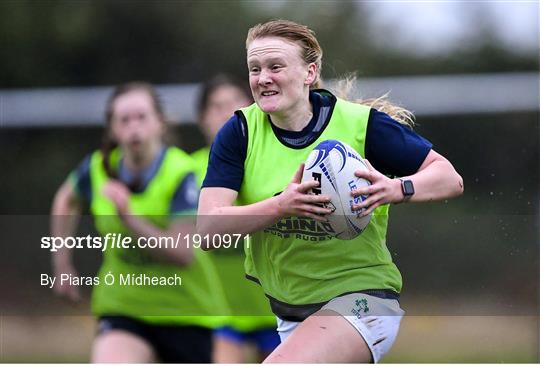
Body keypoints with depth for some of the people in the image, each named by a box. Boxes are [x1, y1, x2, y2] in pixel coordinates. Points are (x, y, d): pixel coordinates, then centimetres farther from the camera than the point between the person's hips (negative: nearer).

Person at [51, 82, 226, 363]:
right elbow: (66, 200, 19)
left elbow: (183, 252, -28)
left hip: (186, 311, -2)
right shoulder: (98, 169, -6)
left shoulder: (182, 174, -18)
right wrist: (62, 262, 15)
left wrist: (129, 217, -36)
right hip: (122, 305, 2)